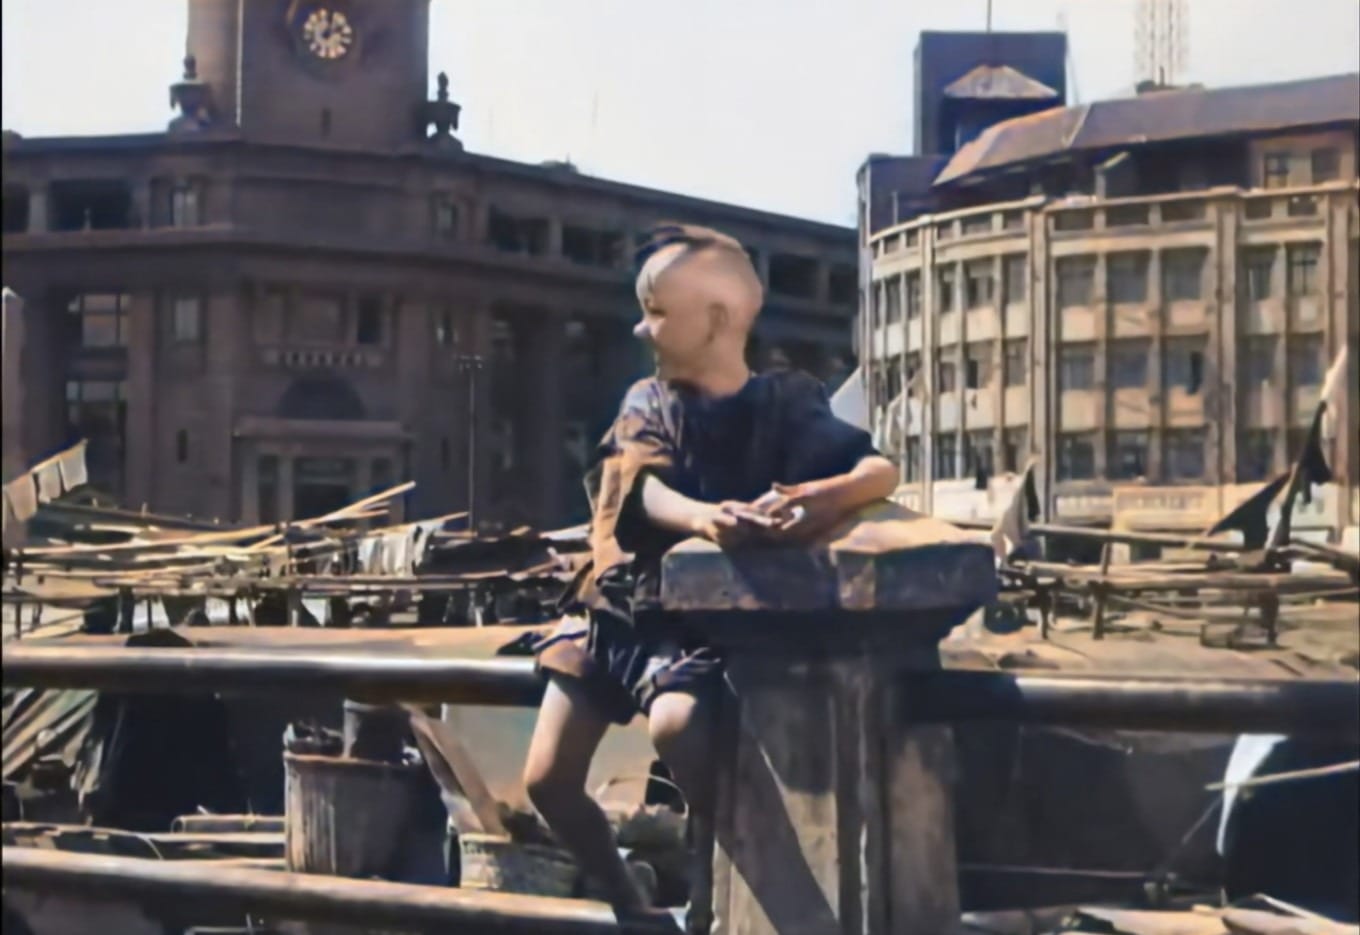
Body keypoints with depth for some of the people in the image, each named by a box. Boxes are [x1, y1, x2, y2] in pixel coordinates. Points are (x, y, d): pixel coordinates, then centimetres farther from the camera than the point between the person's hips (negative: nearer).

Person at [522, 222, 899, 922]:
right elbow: (648, 490, -18)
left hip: (701, 618, -4)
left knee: (676, 726, -34)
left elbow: (880, 468, -18)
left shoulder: (784, 404, -4)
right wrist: (703, 517, -43)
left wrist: (831, 494, -43)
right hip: (615, 607, 4)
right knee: (547, 780, -5)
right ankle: (629, 907, 19)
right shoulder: (647, 403, 3)